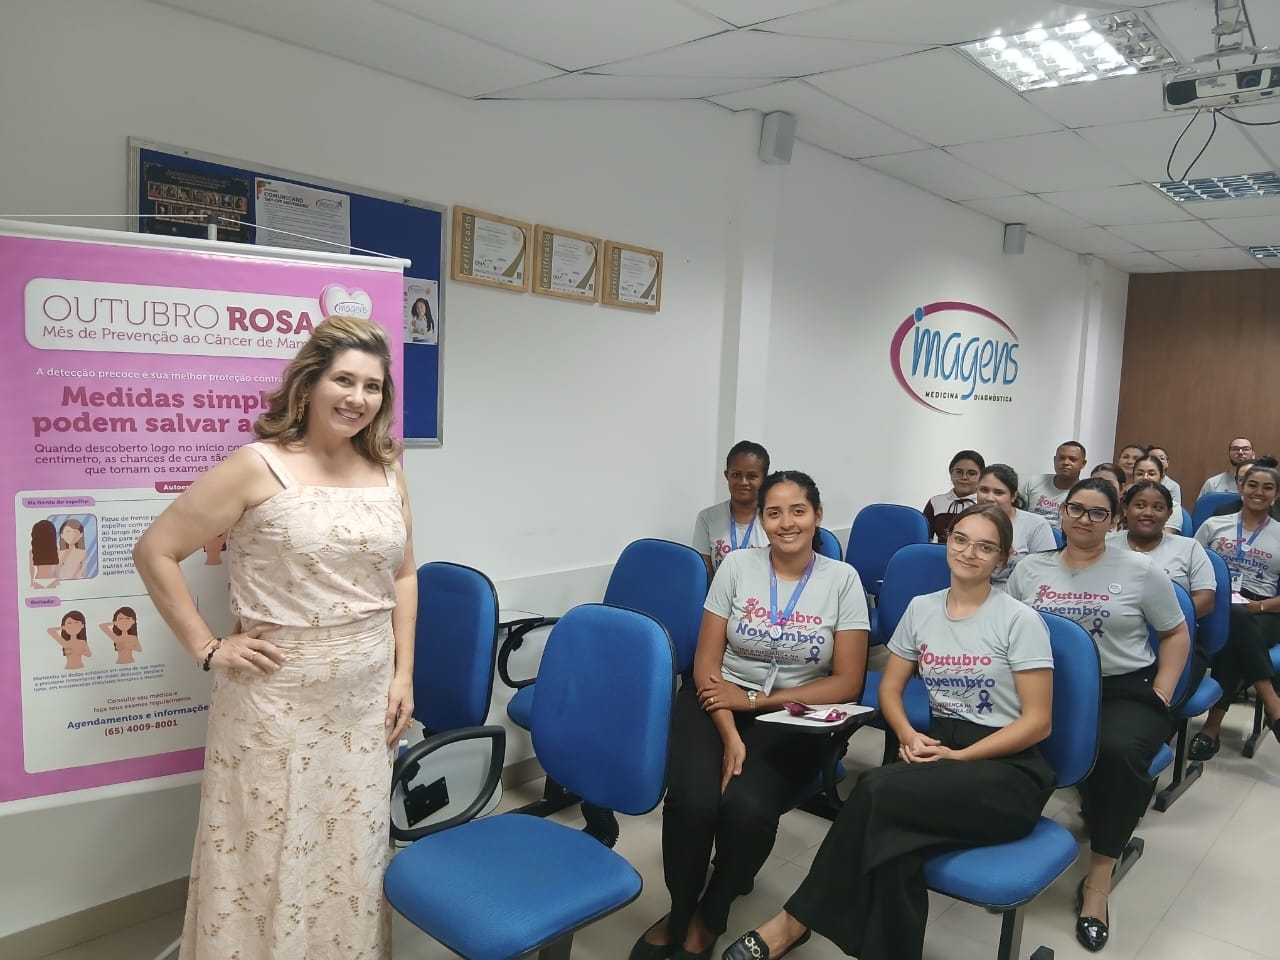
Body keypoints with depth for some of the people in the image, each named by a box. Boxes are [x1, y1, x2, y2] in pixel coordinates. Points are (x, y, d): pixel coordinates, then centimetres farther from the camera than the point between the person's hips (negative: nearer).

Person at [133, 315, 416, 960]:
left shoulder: (387, 472, 4)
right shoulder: (258, 467, -10)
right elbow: (155, 551, -7)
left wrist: (403, 673, 6)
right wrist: (208, 649, -8)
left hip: (366, 699, 4)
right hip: (278, 701, -4)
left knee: (352, 852, 17)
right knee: (269, 852, 10)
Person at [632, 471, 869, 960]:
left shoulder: (842, 579, -4)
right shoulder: (737, 565, -2)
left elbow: (848, 682, -5)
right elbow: (706, 661, -2)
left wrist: (756, 701, -12)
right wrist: (730, 735, -18)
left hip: (793, 718, -1)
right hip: (719, 703, 1)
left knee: (747, 807, -29)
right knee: (693, 800, -27)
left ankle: (709, 919, 3)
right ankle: (678, 913, 3)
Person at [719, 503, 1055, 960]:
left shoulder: (1021, 620, -7)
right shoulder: (921, 608, 7)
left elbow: (1038, 721, -9)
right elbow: (889, 688, 13)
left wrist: (959, 757, -17)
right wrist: (909, 737, -9)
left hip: (1009, 772, -4)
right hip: (940, 748, 4)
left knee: (879, 788, -31)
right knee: (893, 838, -32)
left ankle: (797, 920, -20)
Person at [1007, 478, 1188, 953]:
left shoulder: (1140, 571, 2)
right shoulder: (1029, 569, 8)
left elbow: (1177, 634, 9)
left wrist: (1161, 695, -2)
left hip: (1126, 690, -2)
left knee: (1117, 753, -34)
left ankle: (1099, 878, -17)